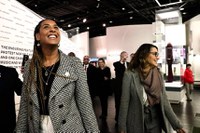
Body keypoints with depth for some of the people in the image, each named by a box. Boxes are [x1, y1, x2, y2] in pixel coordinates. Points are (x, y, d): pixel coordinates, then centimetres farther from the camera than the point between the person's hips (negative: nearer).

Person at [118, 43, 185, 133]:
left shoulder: (159, 75, -3)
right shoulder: (130, 75, -15)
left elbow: (164, 101, -1)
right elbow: (124, 102, -12)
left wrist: (177, 125, -2)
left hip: (156, 121, 4)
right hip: (136, 122, -3)